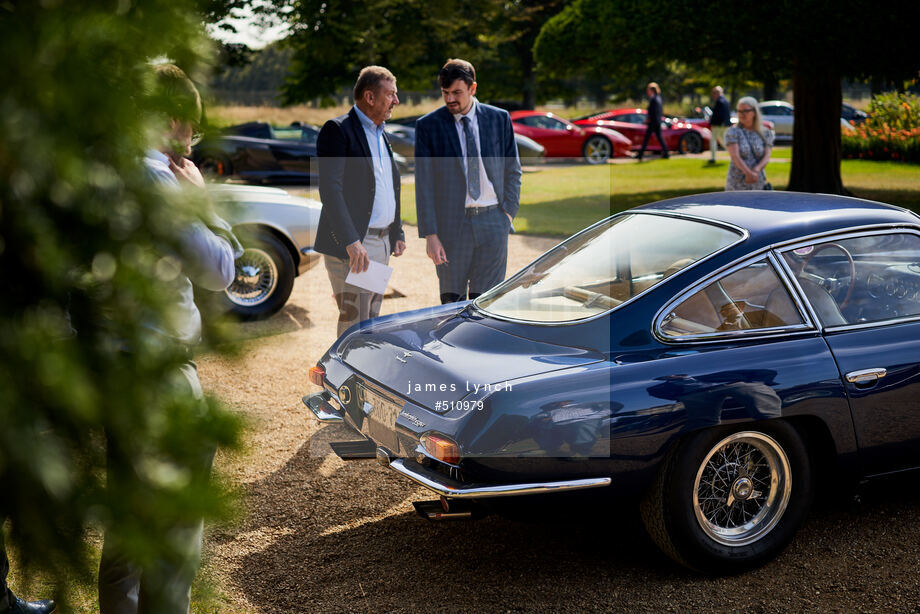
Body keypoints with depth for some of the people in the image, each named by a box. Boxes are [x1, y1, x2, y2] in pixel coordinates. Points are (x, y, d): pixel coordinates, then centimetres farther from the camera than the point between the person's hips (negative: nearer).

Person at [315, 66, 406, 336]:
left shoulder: (381, 134, 18)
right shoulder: (337, 130, -10)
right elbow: (330, 189, -20)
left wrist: (397, 233, 16)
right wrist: (351, 242, -27)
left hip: (382, 243, 8)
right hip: (351, 246, -8)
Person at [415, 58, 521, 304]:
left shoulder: (499, 119, 5)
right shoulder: (428, 125, -1)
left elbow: (513, 170, 12)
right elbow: (423, 183, -4)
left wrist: (509, 211, -1)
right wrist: (430, 234, -10)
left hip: (493, 221, 1)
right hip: (451, 222, -1)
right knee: (452, 302, 3)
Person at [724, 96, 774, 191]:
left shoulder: (766, 134, 8)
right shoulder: (732, 132, 0)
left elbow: (766, 157, -3)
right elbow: (735, 156, -13)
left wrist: (756, 170, -25)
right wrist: (748, 173, -29)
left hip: (758, 185, 2)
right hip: (736, 185, -2)